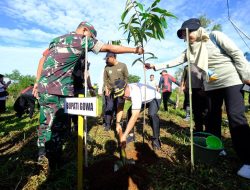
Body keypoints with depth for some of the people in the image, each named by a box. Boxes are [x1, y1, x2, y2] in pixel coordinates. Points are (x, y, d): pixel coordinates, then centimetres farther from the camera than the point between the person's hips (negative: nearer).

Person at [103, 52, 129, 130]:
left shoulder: (123, 66, 2)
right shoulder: (107, 67, 6)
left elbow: (126, 78, 3)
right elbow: (105, 79, 7)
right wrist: (106, 89, -3)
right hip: (110, 91, 1)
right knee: (109, 108, 0)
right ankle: (107, 125, 12)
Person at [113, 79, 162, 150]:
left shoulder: (136, 93, -44)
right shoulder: (122, 92, -20)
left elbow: (135, 116, -47)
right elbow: (120, 108, -10)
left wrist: (124, 135, -46)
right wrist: (118, 123, -19)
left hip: (155, 98, -6)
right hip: (142, 100, 7)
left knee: (152, 114, -32)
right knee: (130, 111, -10)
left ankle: (156, 139, -10)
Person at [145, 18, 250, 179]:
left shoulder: (215, 36, -6)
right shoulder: (191, 49, 8)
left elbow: (236, 53, -8)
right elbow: (175, 61, 5)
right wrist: (156, 66, -1)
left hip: (231, 81, -5)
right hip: (211, 86, 6)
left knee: (236, 117, -12)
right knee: (213, 117, 9)